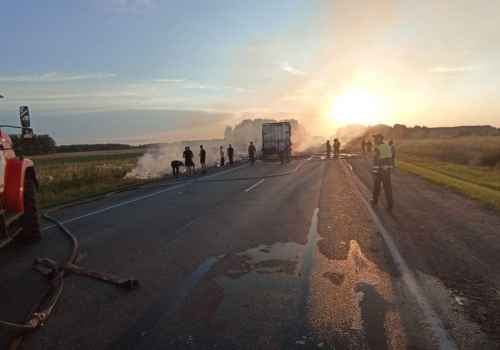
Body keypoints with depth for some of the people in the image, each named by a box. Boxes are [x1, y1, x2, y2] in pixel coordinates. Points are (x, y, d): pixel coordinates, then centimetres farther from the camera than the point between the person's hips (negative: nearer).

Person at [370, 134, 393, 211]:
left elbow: (376, 162, -21)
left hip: (380, 170, -6)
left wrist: (374, 174, -20)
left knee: (376, 186, 15)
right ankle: (390, 205, -2)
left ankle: (375, 201, 31)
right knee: (388, 187, 3)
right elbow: (390, 159, 15)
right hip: (387, 170, 6)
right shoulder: (388, 147, 9)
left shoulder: (377, 148, -16)